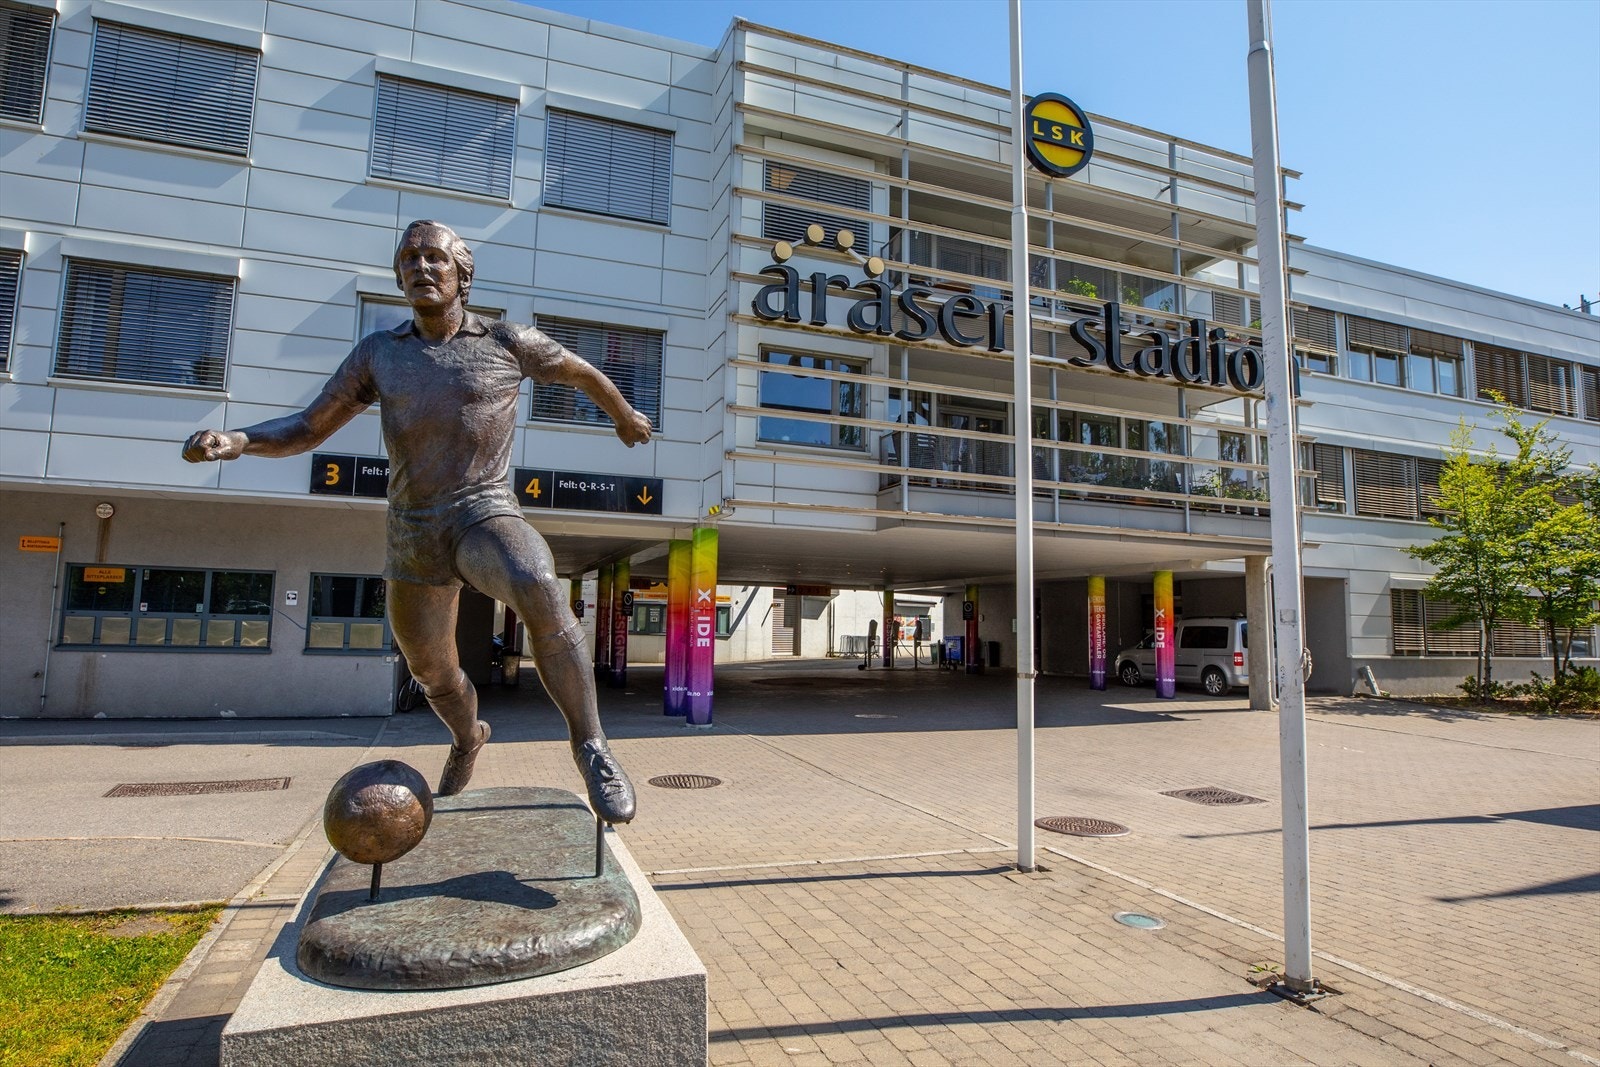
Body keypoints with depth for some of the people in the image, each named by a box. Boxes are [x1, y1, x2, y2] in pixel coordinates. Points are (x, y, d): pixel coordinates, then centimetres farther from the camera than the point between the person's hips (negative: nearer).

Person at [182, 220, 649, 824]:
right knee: (433, 672, 21)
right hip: (413, 535, 5)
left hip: (484, 513, -4)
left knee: (539, 591, -39)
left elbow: (580, 371, 17)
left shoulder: (508, 343, -1)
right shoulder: (378, 353, 7)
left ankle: (590, 747, -28)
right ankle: (468, 738, 55)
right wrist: (236, 440, -12)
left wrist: (624, 416, 32)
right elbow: (308, 428, 8)